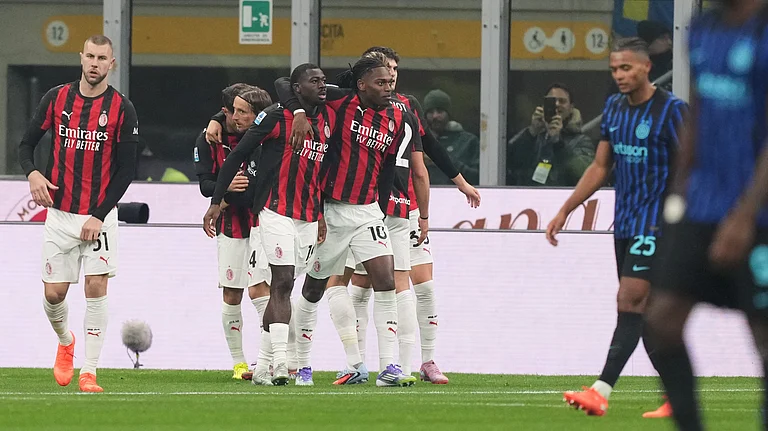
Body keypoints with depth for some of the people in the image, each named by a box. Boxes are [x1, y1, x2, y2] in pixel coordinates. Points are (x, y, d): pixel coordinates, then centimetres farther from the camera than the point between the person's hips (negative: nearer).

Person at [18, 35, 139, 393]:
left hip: (100, 214, -2)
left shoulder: (122, 109, -4)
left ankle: (89, 372, -4)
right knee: (54, 293, 1)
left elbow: (125, 170, -4)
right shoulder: (56, 98, 2)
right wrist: (32, 173, -13)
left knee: (96, 287, -10)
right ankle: (65, 342, 34)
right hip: (60, 212, 2)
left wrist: (100, 215, -11)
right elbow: (27, 144, 9)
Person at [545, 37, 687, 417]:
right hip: (625, 224, 8)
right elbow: (600, 167, 18)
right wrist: (564, 211, 15)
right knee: (645, 313, 8)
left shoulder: (671, 110, -11)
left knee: (630, 302, -14)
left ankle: (601, 392, -19)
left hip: (656, 224, -8)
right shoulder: (614, 108, 10)